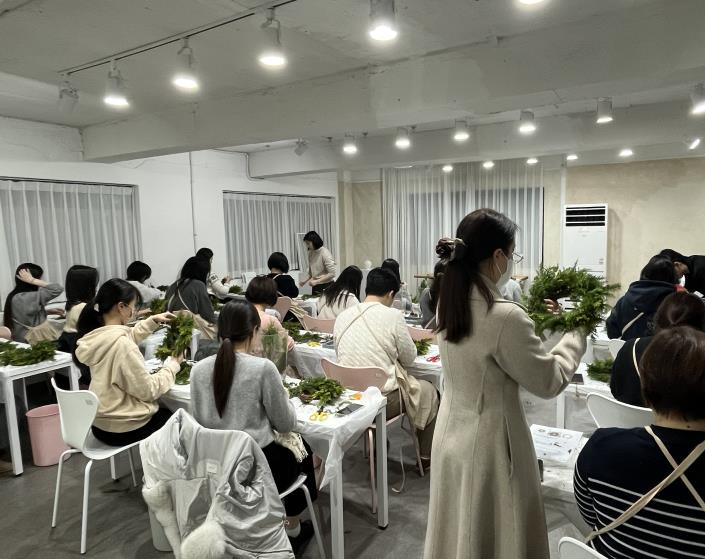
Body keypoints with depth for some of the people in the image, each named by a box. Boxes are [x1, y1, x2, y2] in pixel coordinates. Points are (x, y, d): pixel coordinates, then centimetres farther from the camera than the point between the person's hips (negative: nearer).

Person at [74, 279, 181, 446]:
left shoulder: (97, 335, -4)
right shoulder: (121, 344, -31)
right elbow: (148, 390, -24)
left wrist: (153, 321, 12)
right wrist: (173, 364, -12)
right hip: (125, 429, -8)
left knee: (163, 410, 31)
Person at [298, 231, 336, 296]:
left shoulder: (325, 253, -15)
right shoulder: (311, 253, 6)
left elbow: (332, 274, -19)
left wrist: (316, 281, -21)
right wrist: (305, 280, 0)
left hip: (326, 287, -6)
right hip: (315, 288, 6)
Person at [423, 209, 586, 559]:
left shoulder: (450, 305, -3)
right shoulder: (504, 316, -27)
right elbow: (549, 382, -14)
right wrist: (576, 334, -1)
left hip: (452, 434, 7)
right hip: (489, 443, -7)